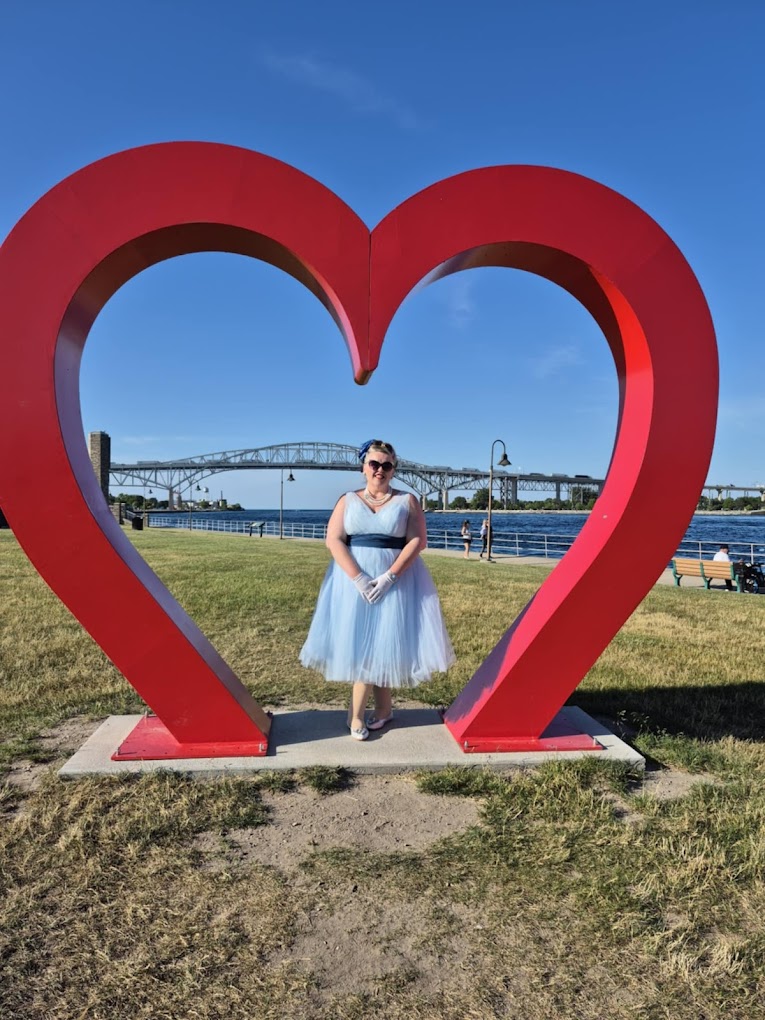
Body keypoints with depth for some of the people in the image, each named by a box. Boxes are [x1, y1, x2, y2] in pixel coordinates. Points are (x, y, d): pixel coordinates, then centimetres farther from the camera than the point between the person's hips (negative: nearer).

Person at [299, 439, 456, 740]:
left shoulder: (407, 501, 3)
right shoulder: (348, 500, 6)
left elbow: (417, 541, -6)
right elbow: (333, 540, -3)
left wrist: (389, 577, -17)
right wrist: (358, 578, -16)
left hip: (397, 581, -1)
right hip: (354, 580, 1)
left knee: (385, 643, 2)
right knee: (359, 644, 2)